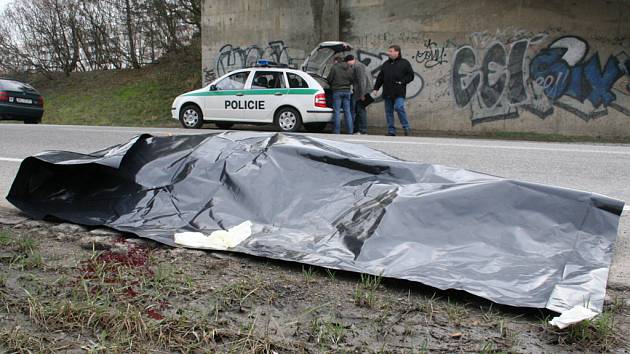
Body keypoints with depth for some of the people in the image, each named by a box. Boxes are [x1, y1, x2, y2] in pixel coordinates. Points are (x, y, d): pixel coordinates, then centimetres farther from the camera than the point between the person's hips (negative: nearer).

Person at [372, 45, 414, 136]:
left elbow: (411, 75, 1)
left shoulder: (404, 63, 4)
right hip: (387, 93, 5)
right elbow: (380, 78, 17)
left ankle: (406, 128, -4)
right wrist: (376, 88, 10)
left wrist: (402, 82, -11)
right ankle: (391, 130, 10)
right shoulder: (386, 64, 17)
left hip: (399, 92, -5)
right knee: (389, 111, 4)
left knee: (399, 108, -18)